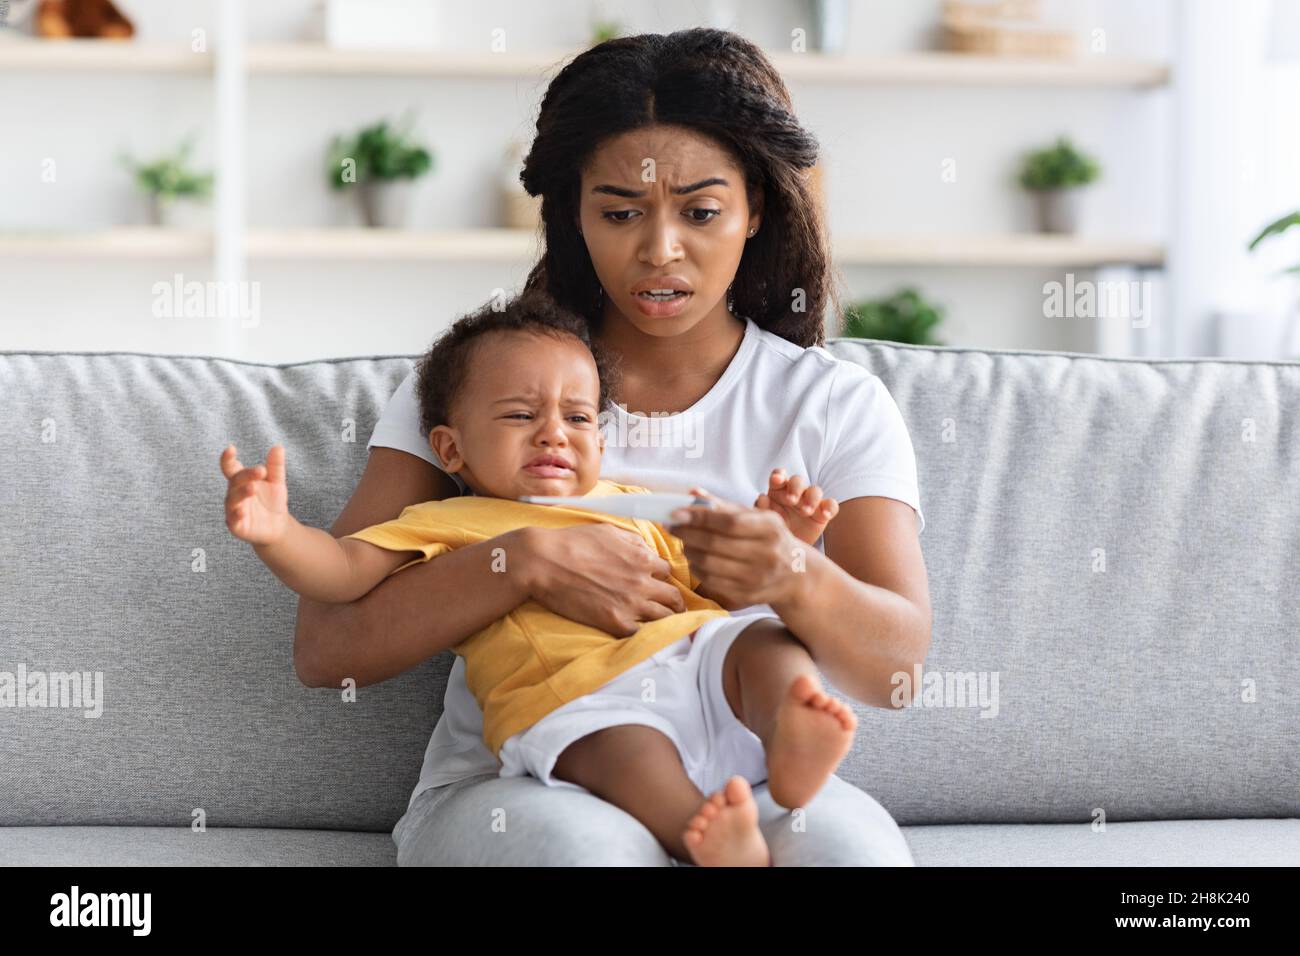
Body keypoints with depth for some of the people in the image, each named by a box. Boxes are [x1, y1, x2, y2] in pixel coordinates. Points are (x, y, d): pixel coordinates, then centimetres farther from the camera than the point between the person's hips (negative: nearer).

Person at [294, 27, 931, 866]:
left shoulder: (837, 407, 8)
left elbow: (896, 665, -7)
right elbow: (326, 647, -5)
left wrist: (796, 581, -31)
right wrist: (527, 562, -22)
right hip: (510, 788, -1)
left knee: (846, 838, -34)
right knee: (580, 841, -37)